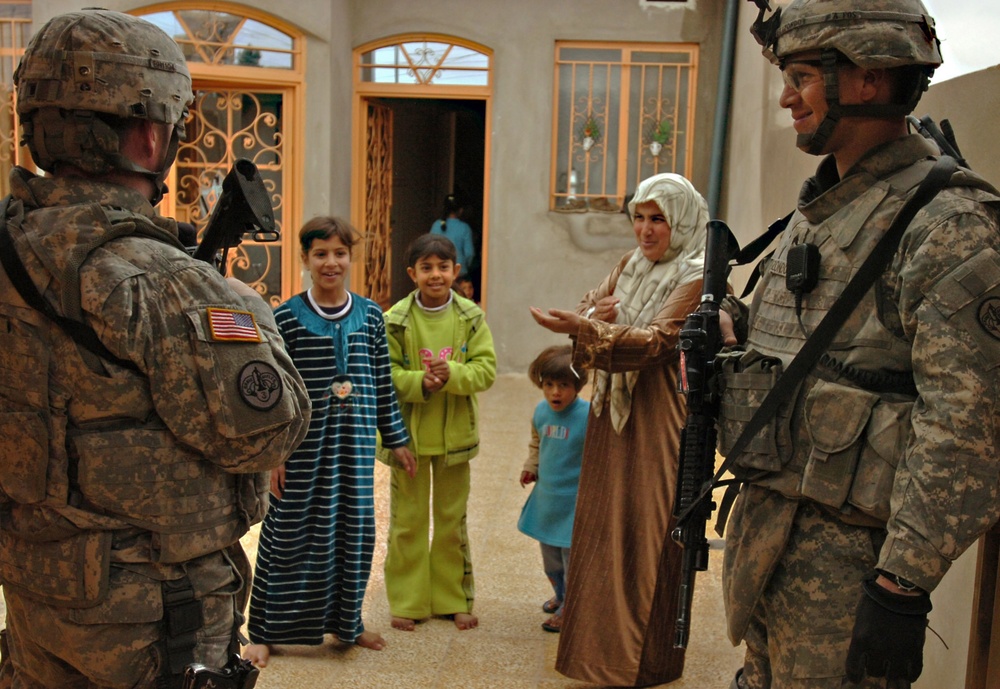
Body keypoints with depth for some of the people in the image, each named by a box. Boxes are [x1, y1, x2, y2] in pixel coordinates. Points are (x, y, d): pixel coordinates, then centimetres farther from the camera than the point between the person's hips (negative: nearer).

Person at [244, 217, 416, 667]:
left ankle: (346, 621, 31)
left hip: (355, 444, 4)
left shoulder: (370, 316, 4)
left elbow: (383, 384, 9)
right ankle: (264, 631, 20)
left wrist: (396, 439, 11)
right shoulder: (286, 317, -6)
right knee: (289, 534, 5)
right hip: (303, 446, -3)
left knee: (354, 531, 12)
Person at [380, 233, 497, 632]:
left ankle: (452, 599, 28)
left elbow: (486, 369, -6)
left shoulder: (470, 318, -2)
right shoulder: (395, 320, -8)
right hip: (408, 432, -2)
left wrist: (452, 374, -24)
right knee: (408, 519, 8)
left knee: (452, 518, 13)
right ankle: (407, 602, 22)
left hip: (454, 434, 2)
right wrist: (420, 382, -25)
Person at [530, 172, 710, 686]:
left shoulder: (695, 277, -11)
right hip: (613, 405, 7)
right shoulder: (630, 264, 11)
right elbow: (592, 307, 8)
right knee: (602, 522, 13)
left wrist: (585, 329, -36)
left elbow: (656, 338, -24)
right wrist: (592, 316, -16)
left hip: (658, 413, -7)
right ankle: (602, 639, 29)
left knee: (645, 532, -1)